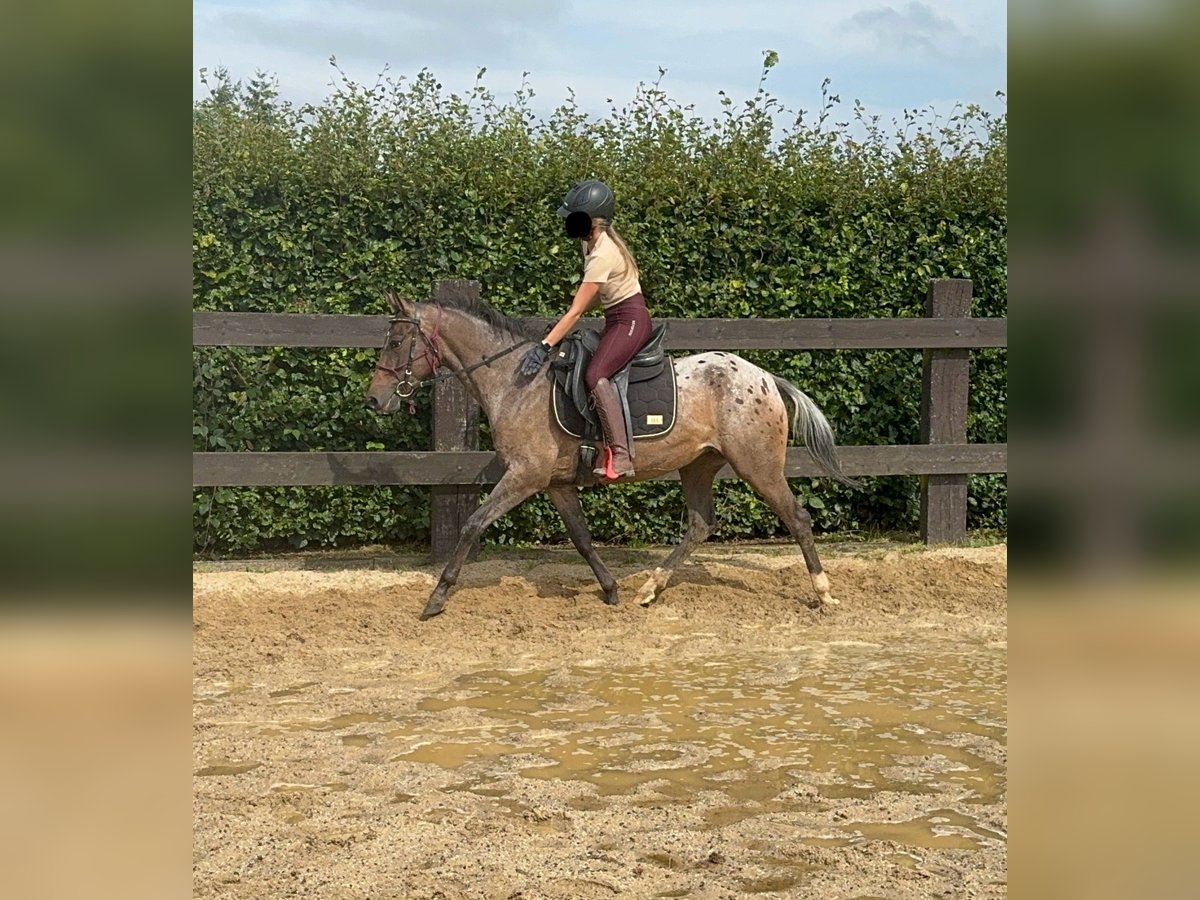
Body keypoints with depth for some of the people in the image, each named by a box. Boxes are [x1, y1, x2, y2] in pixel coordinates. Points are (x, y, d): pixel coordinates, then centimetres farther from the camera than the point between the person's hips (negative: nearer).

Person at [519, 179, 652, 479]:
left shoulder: (601, 256, -23)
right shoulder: (592, 241, 6)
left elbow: (576, 311, -24)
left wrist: (544, 346, -24)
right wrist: (562, 323, 7)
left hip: (631, 320, -11)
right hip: (616, 320, 11)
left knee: (595, 375, -29)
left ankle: (620, 457, -32)